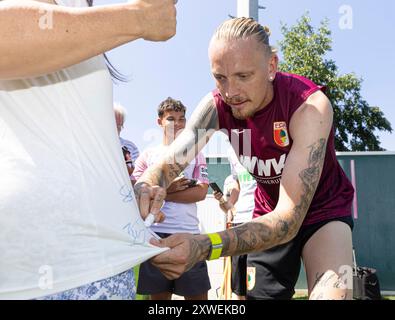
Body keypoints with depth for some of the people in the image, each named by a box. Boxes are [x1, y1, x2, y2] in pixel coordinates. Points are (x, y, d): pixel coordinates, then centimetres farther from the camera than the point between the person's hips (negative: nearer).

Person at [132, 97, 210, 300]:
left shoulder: (195, 154, 10)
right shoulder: (148, 155, 11)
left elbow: (201, 192, -2)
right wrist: (167, 188, -11)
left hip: (188, 232, 0)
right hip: (155, 232, 0)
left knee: (198, 294, 2)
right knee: (159, 294, 8)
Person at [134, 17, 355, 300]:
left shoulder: (309, 105, -32)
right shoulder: (216, 106, -18)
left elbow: (290, 217, -39)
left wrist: (205, 247, -55)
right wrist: (145, 187, -47)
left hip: (322, 211, -3)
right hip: (270, 215, 4)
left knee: (331, 293, -27)